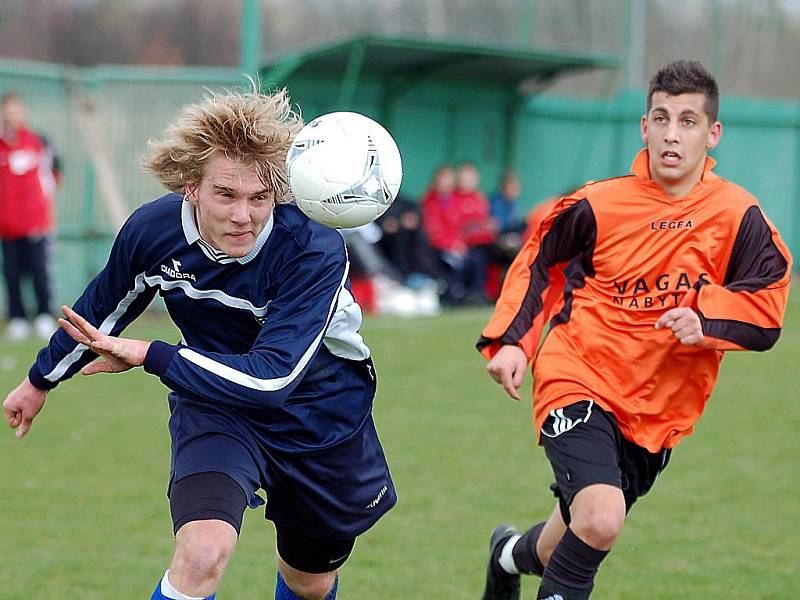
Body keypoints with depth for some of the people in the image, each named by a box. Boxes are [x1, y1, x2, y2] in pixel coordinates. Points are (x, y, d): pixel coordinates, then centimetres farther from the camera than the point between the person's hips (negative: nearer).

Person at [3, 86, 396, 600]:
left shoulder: (315, 250, -32)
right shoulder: (151, 231, -20)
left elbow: (272, 377, -37)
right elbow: (102, 312, 2)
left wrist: (146, 356, -35)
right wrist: (41, 380, 19)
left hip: (320, 417, -1)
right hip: (215, 407, 1)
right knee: (202, 551, -29)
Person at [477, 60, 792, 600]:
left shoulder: (738, 217, -6)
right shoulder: (600, 205, -8)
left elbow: (766, 319, -5)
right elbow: (538, 261, 9)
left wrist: (706, 318, -23)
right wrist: (510, 341, 0)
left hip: (659, 411, 3)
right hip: (580, 383, -3)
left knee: (589, 529, 18)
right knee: (599, 521, -27)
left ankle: (514, 555, 52)